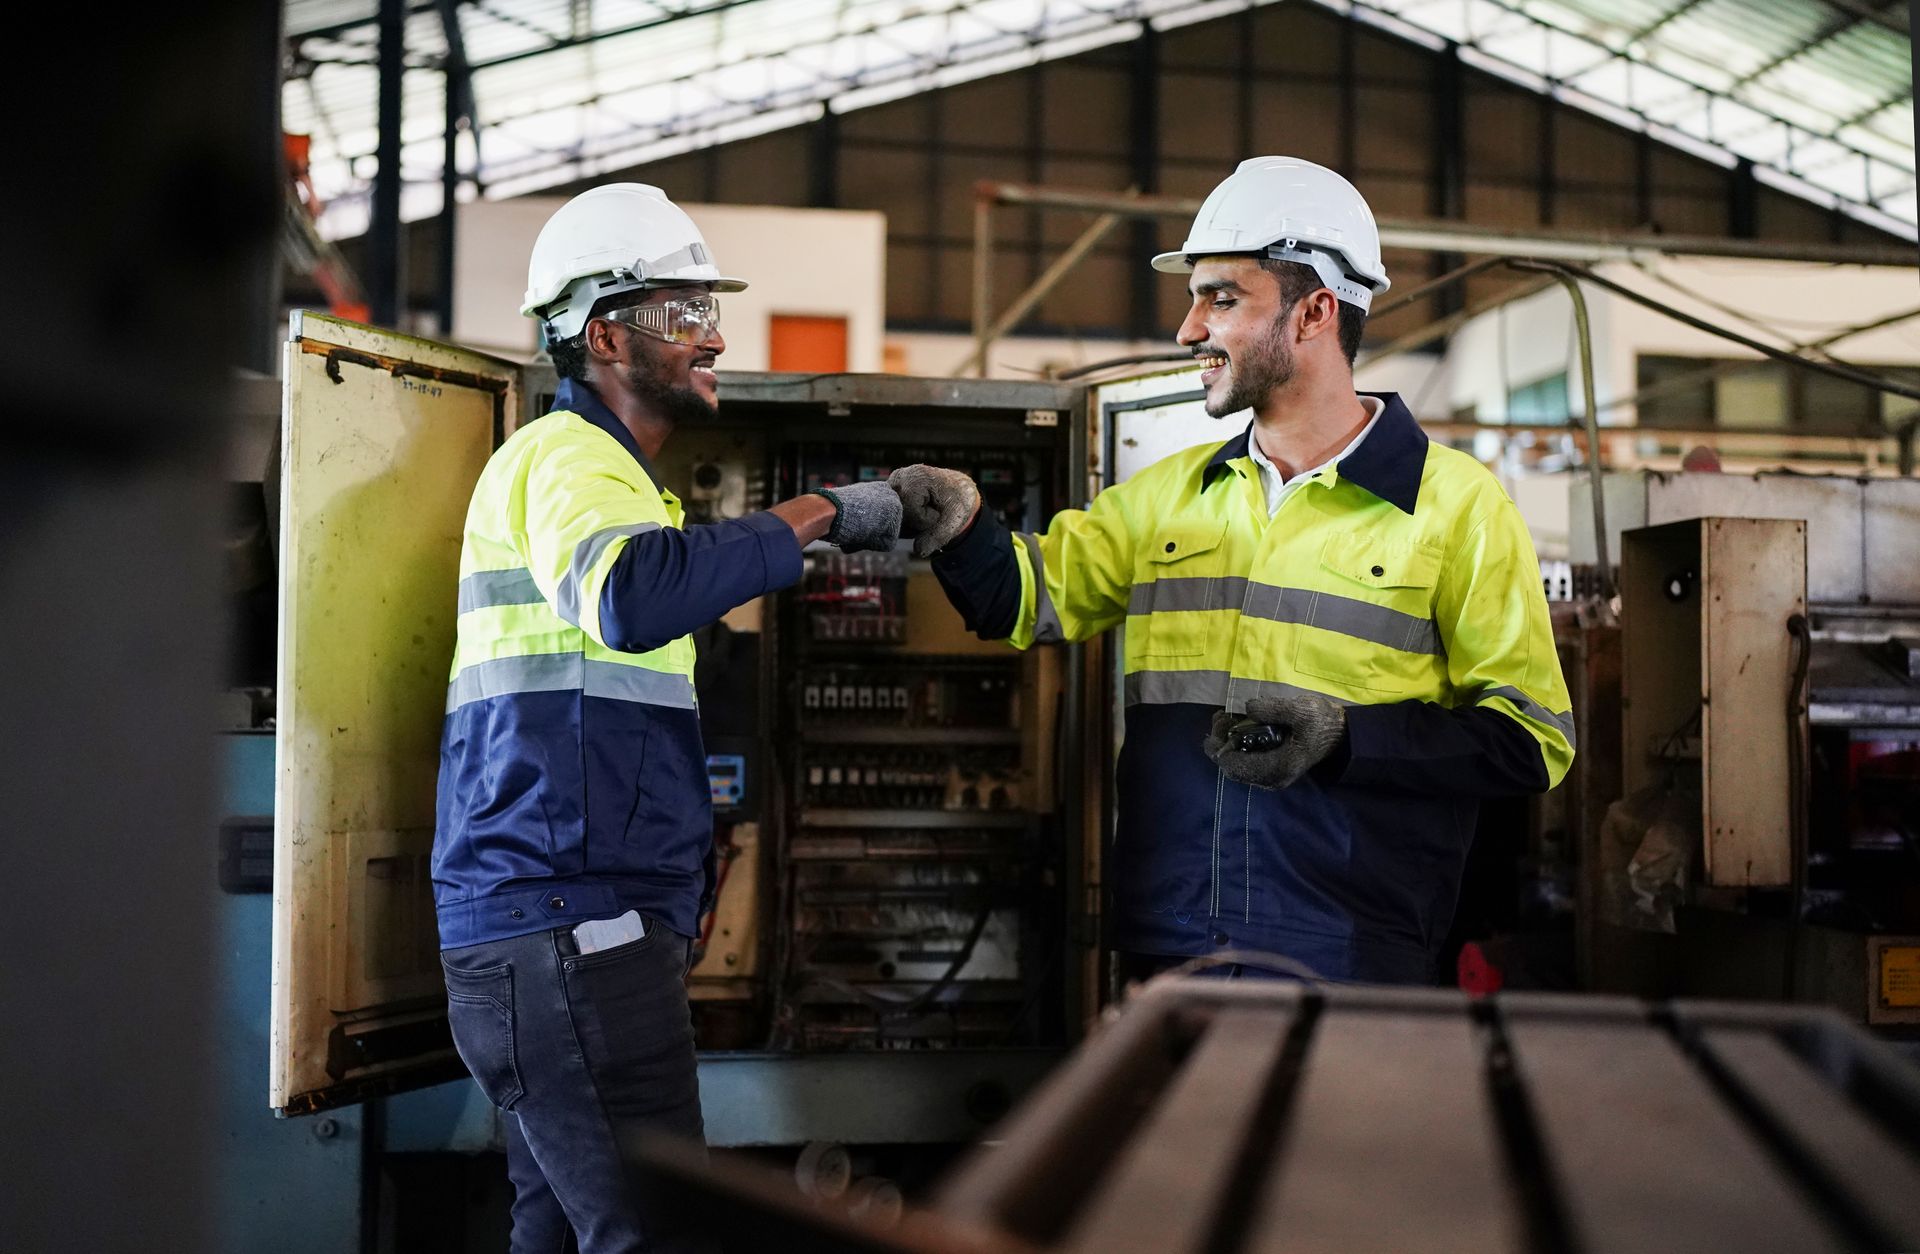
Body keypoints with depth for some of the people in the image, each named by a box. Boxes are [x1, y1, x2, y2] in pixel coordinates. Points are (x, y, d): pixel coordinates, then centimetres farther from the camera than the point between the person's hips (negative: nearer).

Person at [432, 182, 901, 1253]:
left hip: (567, 925, 11)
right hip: (570, 924, -11)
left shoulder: (607, 467, 26)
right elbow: (633, 599, -31)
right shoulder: (568, 455, -9)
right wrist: (815, 515, -23)